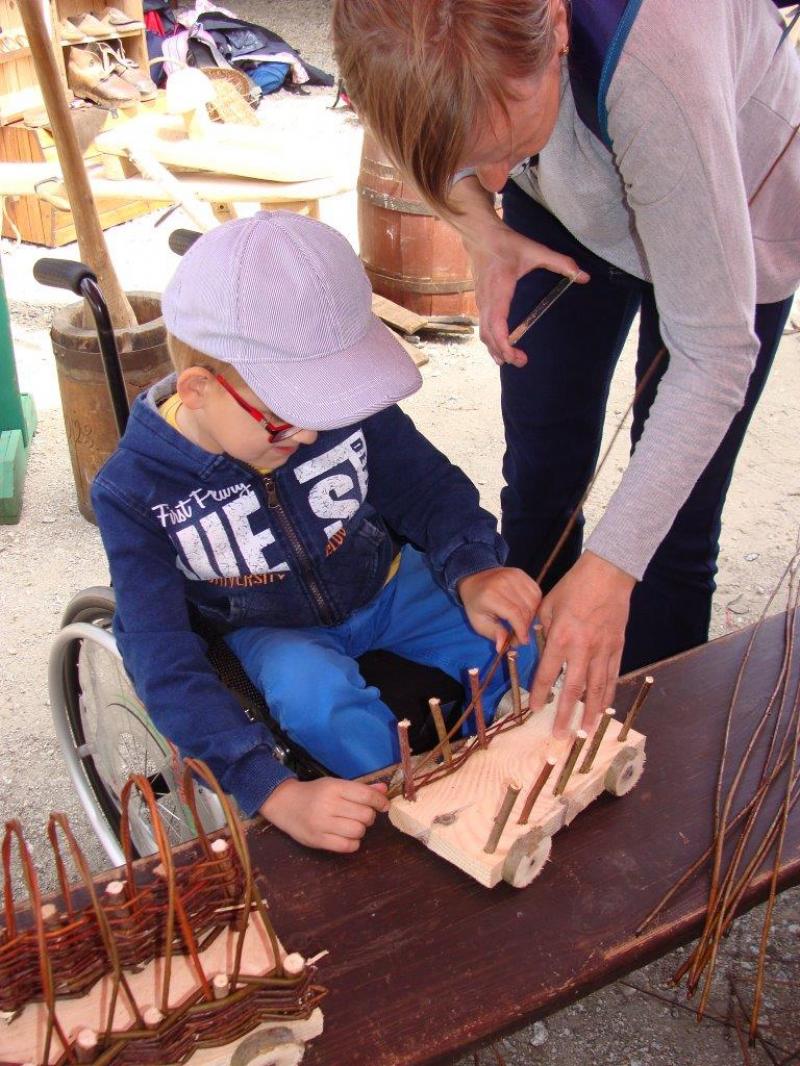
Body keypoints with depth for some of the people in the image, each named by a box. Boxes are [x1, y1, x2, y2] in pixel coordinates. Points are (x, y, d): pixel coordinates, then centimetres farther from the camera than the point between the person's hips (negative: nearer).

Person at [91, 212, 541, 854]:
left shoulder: (344, 402, -22)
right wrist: (277, 793, -44)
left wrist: (471, 572, -30)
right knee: (315, 697, -34)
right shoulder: (134, 492, -26)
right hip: (270, 633, -2)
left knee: (518, 642, -18)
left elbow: (431, 489, -6)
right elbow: (165, 665, -31)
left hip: (384, 586, 2)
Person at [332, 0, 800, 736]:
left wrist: (612, 564, -39)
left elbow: (714, 354, -37)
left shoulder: (657, 63, -44)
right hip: (565, 208, 5)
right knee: (539, 478, 10)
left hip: (735, 218, -4)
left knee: (674, 527, -1)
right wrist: (483, 235, -20)